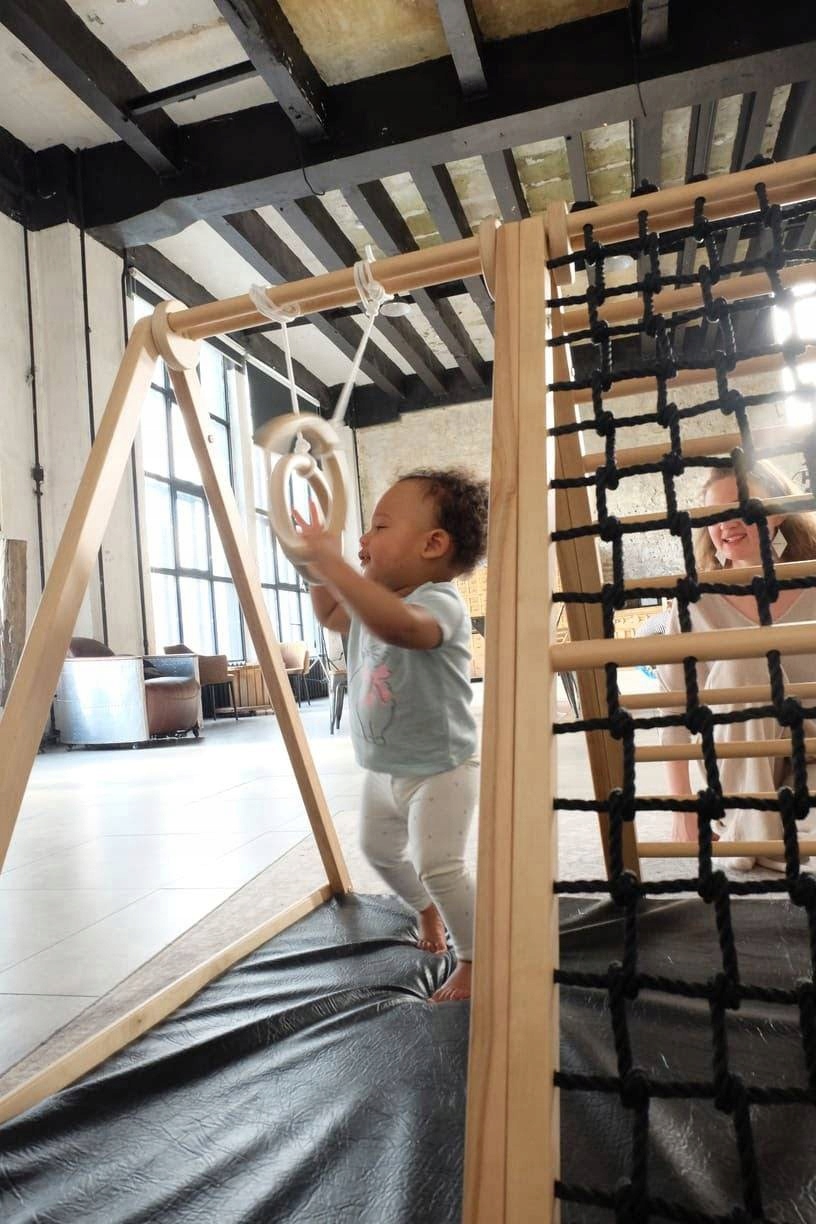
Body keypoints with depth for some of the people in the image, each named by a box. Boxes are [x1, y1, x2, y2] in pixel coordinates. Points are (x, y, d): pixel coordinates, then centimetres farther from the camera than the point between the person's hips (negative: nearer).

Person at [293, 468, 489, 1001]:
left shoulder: (439, 602, -27)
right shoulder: (373, 600, 3)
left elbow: (397, 623, -51)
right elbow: (330, 614, 21)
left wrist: (330, 560, -49)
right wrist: (320, 565, 5)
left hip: (440, 768, -9)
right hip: (384, 769, 10)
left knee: (438, 865, -16)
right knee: (380, 851, 24)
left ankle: (474, 958, 10)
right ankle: (429, 910, 51)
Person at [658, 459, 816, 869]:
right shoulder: (696, 604, -12)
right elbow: (674, 709, -10)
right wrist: (683, 808, -12)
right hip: (738, 771, 0)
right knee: (739, 663, -28)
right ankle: (749, 832, -15)